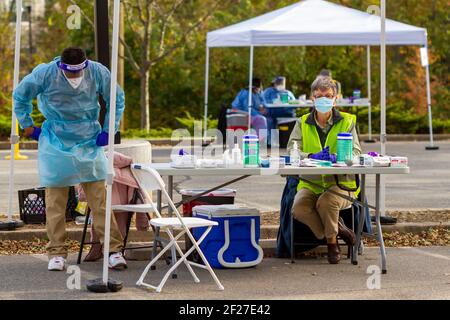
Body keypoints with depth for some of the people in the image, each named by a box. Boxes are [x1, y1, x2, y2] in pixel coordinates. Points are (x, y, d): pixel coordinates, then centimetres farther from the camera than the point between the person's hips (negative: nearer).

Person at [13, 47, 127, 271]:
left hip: (89, 142, 0)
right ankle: (57, 253, 7)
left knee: (99, 198, -3)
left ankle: (114, 250, -1)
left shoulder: (98, 72, -9)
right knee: (55, 200, 0)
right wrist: (27, 126, 5)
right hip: (56, 144, 0)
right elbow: (20, 96, 5)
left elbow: (117, 99, 8)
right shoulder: (45, 74, -13)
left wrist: (109, 130, 3)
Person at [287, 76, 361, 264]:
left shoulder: (347, 122, 8)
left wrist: (335, 157, -27)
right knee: (298, 208, -28)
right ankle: (337, 229, -3)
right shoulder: (302, 123, 11)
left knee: (326, 202, -35)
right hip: (310, 183, 2)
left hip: (340, 182, -2)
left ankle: (332, 241, -5)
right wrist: (312, 156, -25)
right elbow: (292, 150, -3)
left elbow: (355, 152, -4)